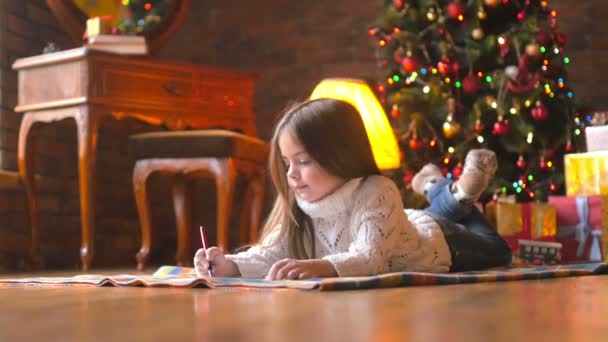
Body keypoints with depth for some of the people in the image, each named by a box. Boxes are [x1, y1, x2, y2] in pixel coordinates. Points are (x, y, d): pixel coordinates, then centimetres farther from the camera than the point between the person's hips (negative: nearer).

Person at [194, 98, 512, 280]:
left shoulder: (377, 193, -47)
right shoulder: (299, 205, -27)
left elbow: (370, 258, -58)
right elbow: (271, 254, -32)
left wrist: (319, 267, -77)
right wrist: (230, 265, -53)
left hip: (438, 243, -5)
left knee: (494, 251, 27)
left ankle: (459, 195, 42)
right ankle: (438, 189, 49)